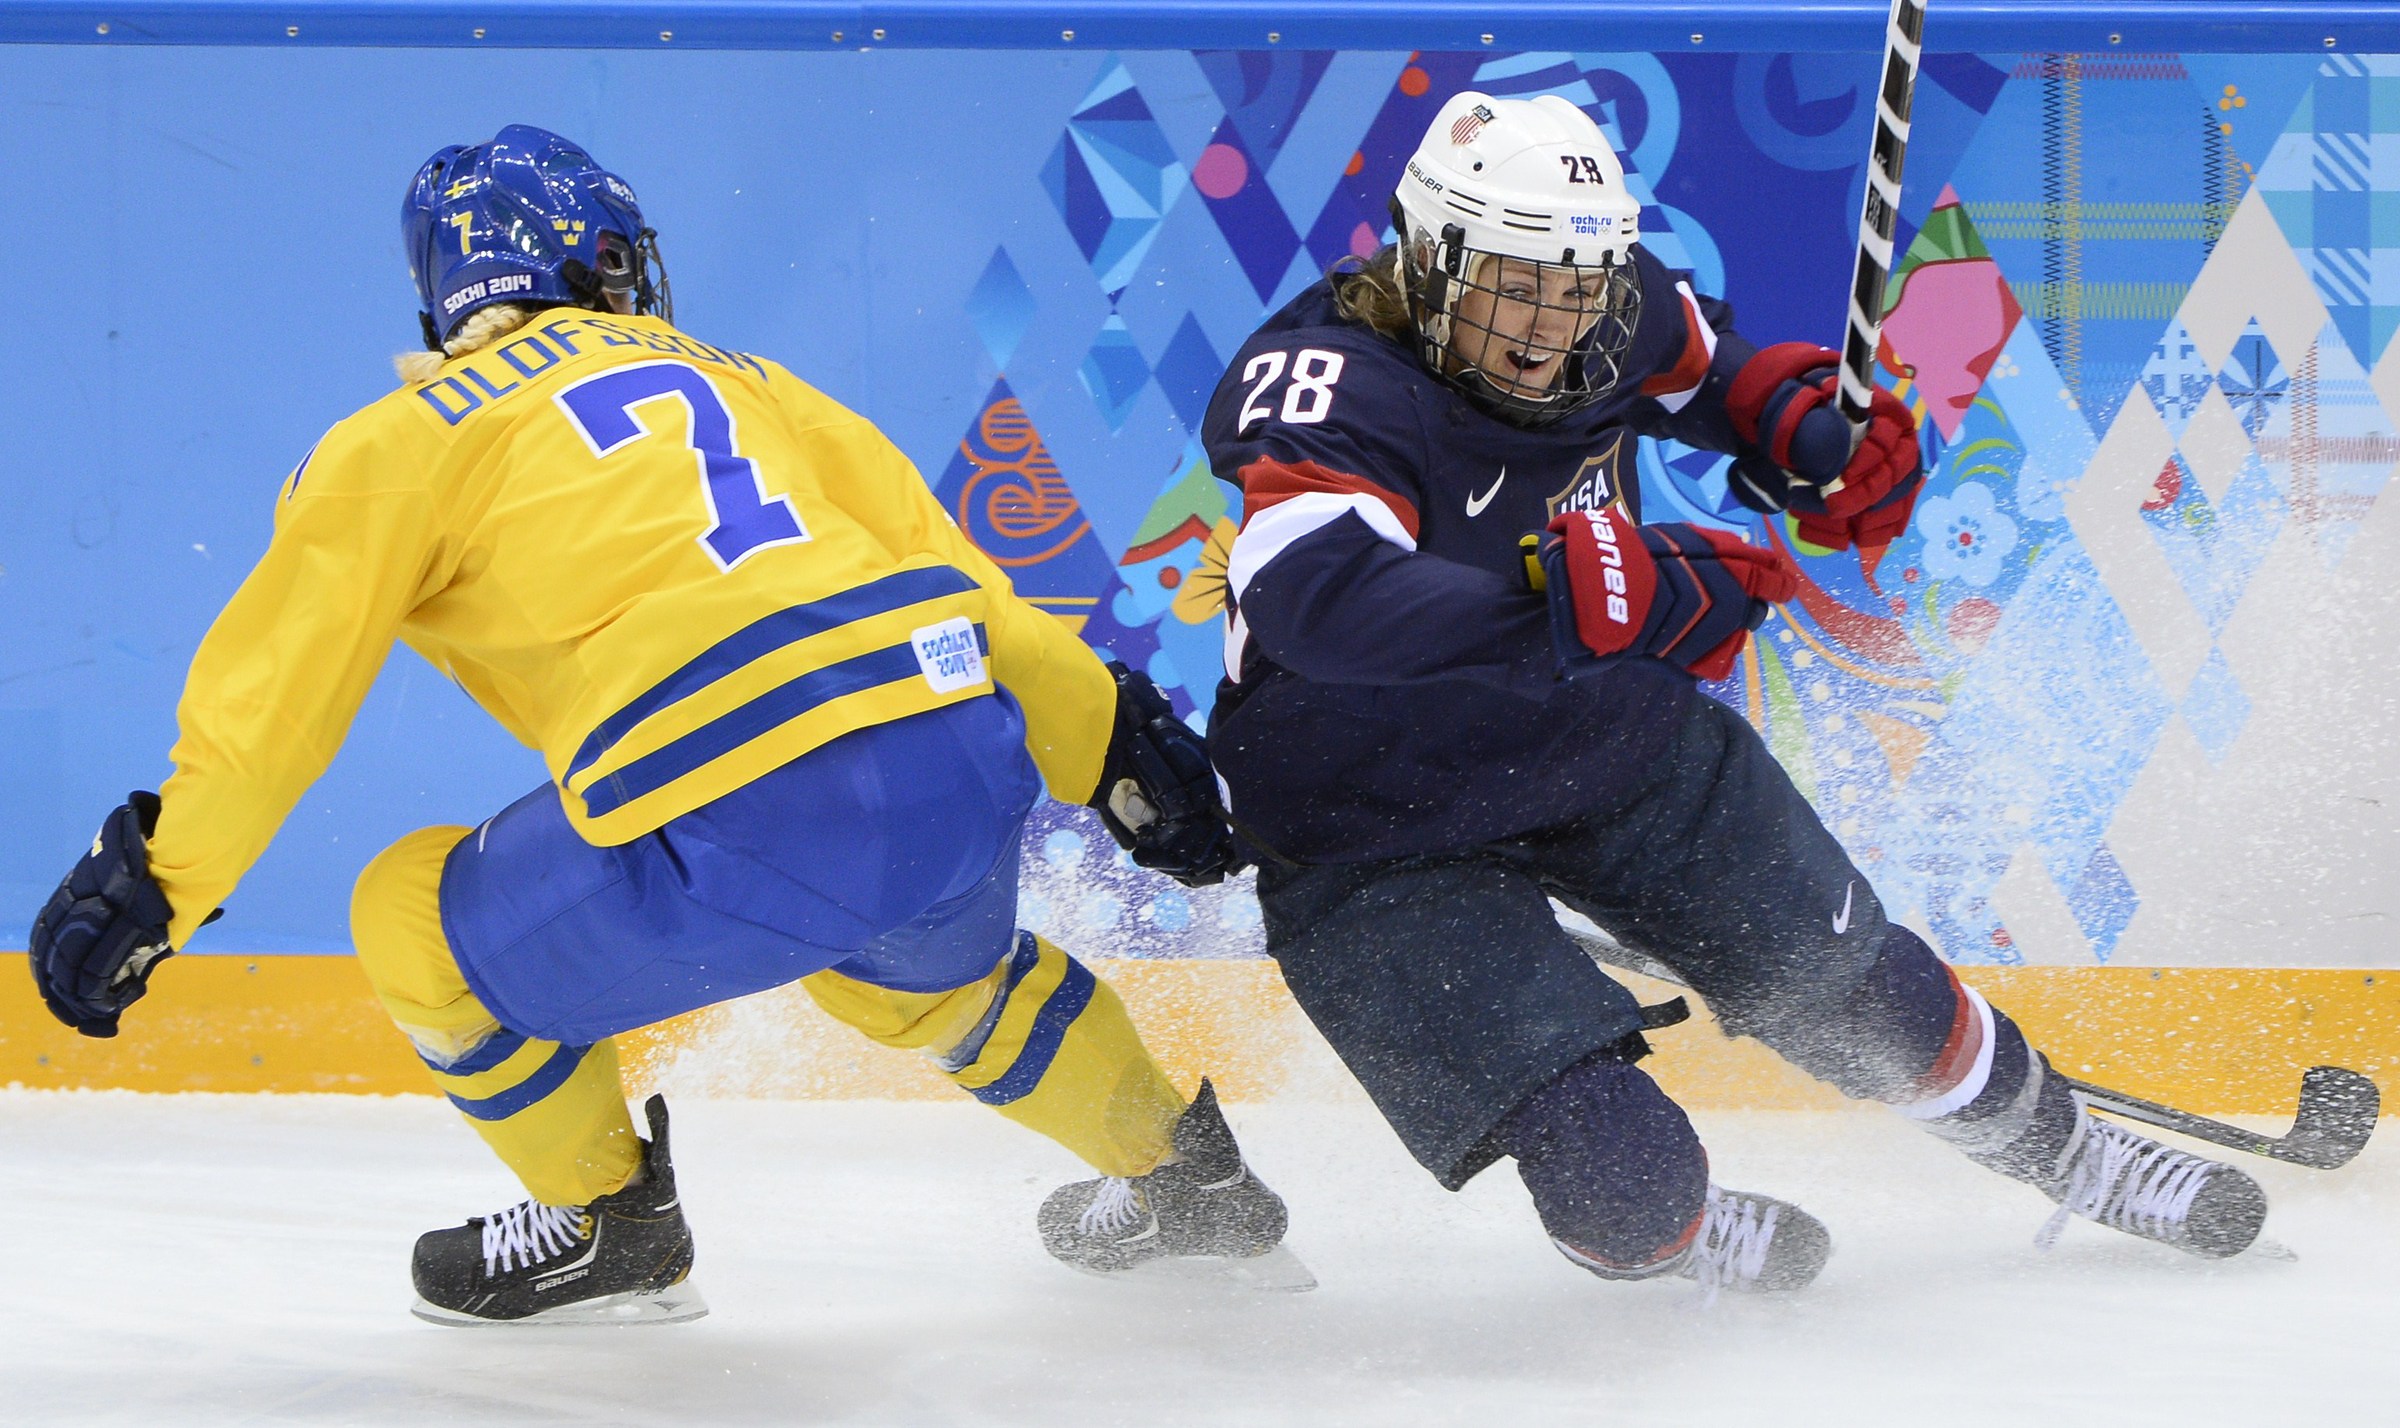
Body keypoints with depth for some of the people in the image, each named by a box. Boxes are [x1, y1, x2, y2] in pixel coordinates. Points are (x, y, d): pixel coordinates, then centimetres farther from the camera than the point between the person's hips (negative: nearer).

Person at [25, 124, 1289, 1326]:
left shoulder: (408, 437, 12)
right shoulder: (742, 384, 27)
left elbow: (273, 686, 8)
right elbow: (952, 569, 22)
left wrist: (152, 884, 13)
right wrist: (1113, 746, 25)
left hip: (752, 829, -6)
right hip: (965, 769, 6)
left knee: (424, 925, 17)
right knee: (930, 972, 39)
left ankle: (607, 1225, 28)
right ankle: (1183, 1175, 52)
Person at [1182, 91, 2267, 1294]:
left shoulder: (1610, 309, -9)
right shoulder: (1335, 387, -30)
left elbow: (1706, 368, 17)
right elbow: (1328, 603, -49)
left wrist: (1809, 428, -5)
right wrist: (1594, 603, -50)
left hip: (1616, 741, 6)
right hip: (1385, 836, -6)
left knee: (1849, 980, 15)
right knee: (1618, 1173, -18)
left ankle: (2064, 1149, 43)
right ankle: (1671, 1239, 19)